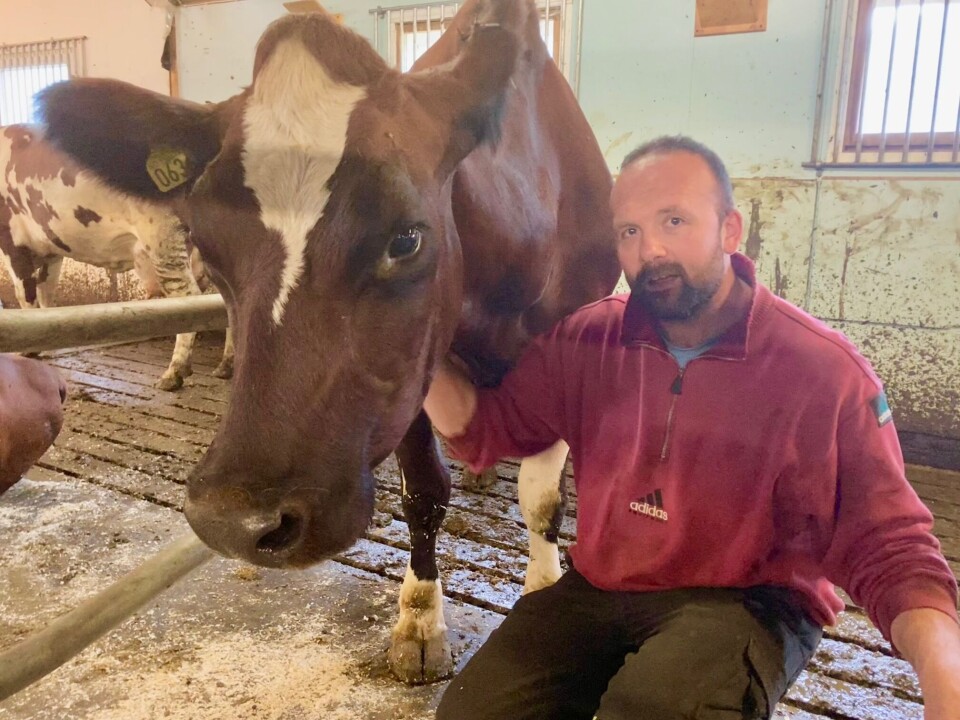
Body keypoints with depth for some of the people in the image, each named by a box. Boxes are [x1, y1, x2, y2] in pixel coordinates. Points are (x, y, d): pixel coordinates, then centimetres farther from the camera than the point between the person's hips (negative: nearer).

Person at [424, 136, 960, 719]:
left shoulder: (826, 370, -12)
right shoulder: (587, 339, -2)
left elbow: (886, 543, -9)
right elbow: (484, 429, 3)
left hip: (749, 602, -3)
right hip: (599, 590, 4)